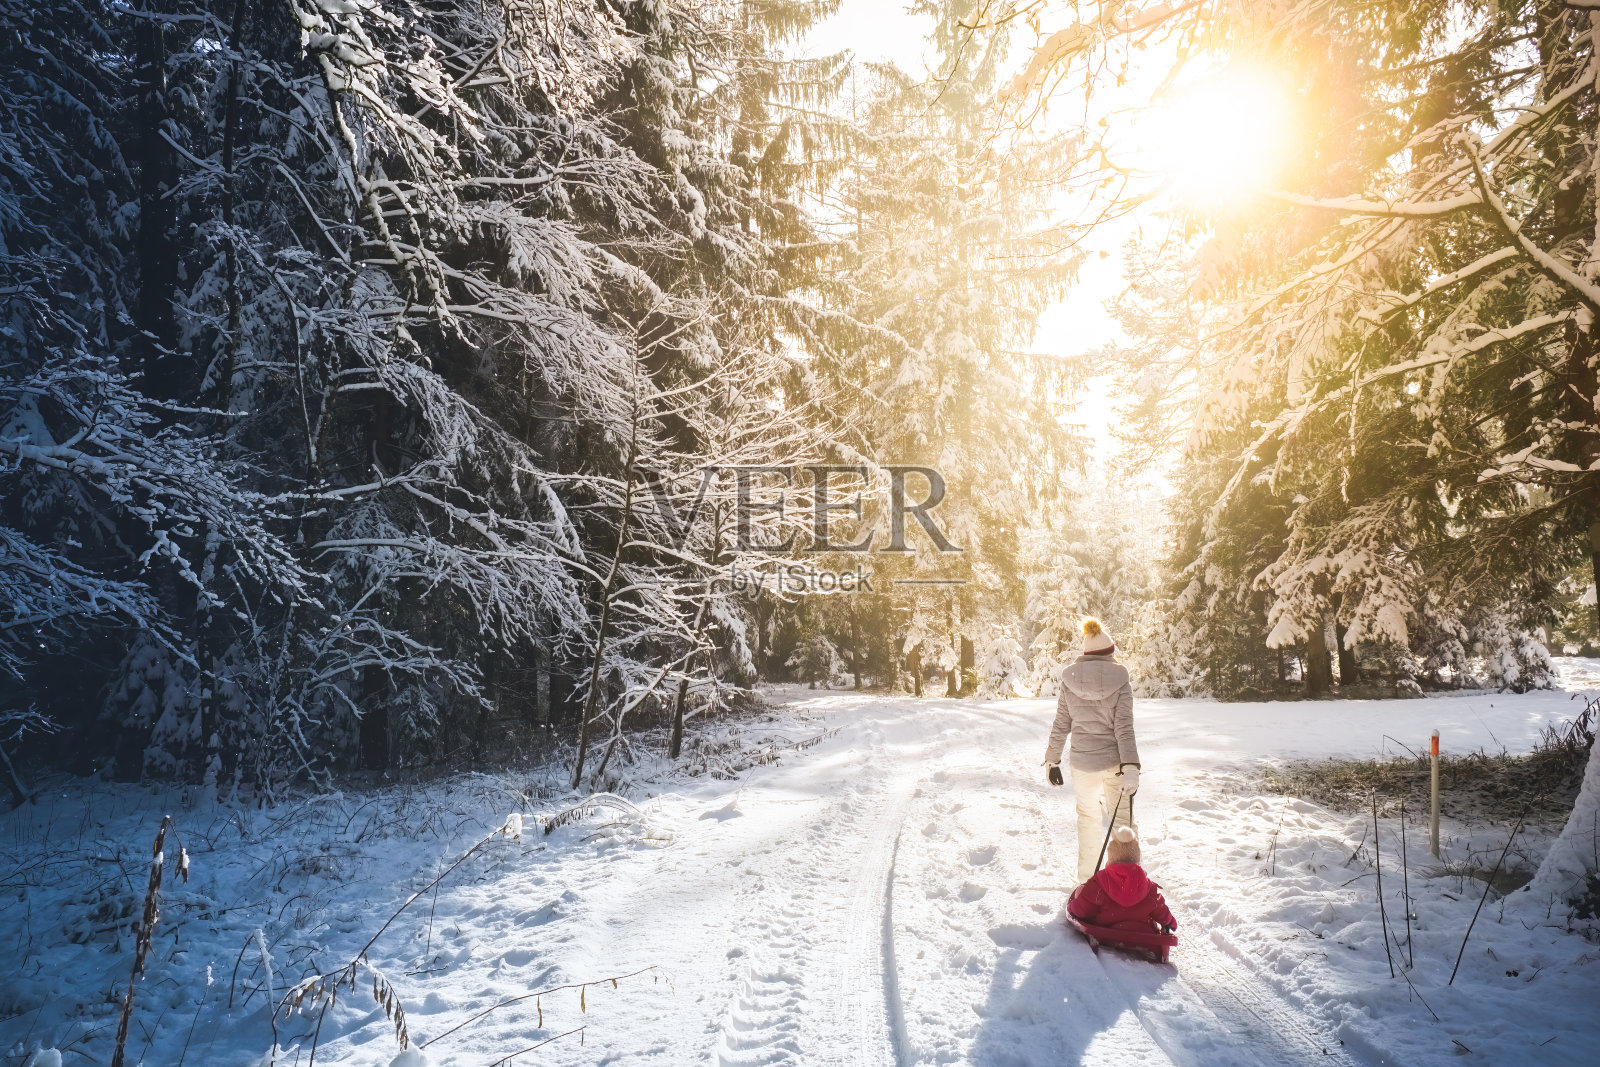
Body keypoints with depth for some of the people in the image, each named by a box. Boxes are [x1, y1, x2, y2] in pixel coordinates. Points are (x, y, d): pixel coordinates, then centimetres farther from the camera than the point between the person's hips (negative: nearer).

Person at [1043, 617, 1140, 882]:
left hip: (1082, 762, 2)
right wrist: (1130, 767, -14)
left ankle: (1087, 879, 27)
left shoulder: (1069, 681, -3)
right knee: (1122, 819, 12)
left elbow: (1061, 725, 0)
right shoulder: (1120, 683, -8)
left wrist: (1052, 760, 9)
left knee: (1088, 816, 20)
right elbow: (1124, 728, -14)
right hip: (1114, 761, -2)